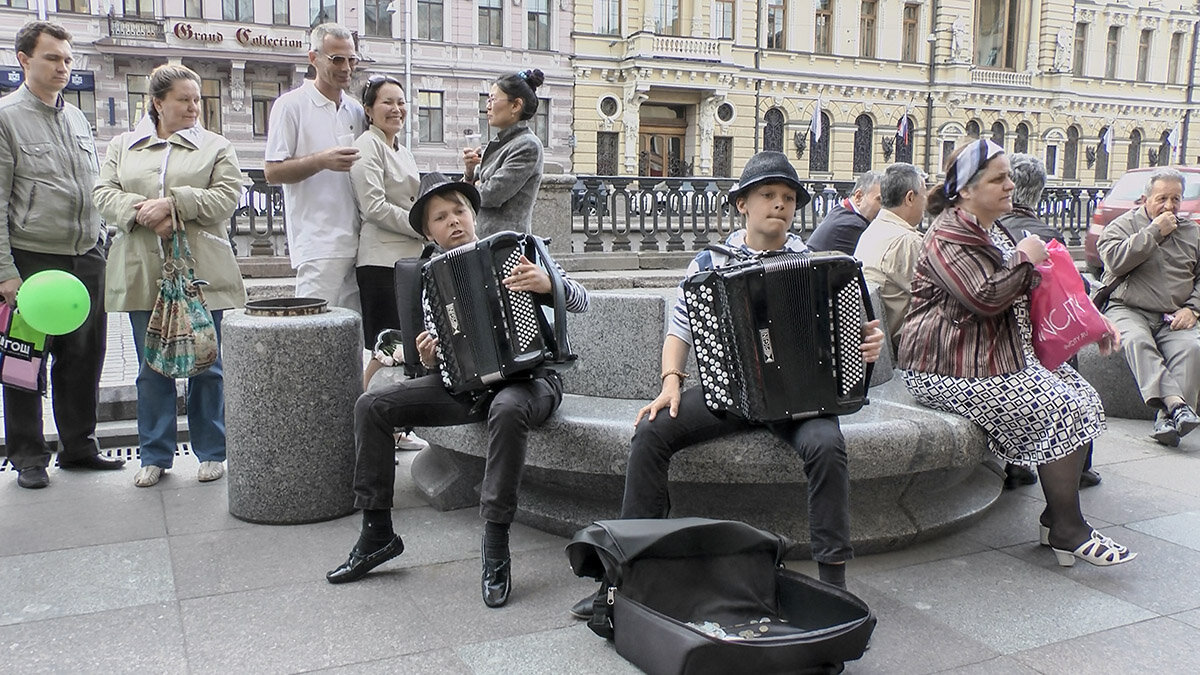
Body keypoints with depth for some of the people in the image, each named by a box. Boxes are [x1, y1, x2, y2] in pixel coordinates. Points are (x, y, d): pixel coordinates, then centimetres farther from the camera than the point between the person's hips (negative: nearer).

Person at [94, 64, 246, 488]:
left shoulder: (216, 147, 8)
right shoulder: (123, 146, 15)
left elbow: (226, 197, -5)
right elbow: (104, 194, 6)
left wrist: (173, 203, -17)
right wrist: (140, 211, -13)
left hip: (201, 273, -2)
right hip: (143, 274, 2)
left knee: (206, 366, 4)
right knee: (152, 369, 8)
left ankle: (211, 452, 16)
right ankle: (155, 455, 19)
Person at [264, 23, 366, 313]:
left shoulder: (356, 110, 18)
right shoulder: (291, 105, 0)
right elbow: (272, 171, -6)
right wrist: (321, 161, -17)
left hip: (355, 240, 6)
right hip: (318, 243, -6)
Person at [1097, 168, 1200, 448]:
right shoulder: (1124, 225, 7)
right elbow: (1116, 261, -14)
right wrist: (1154, 232, -10)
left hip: (1173, 319, 3)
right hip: (1128, 311, -3)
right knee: (1137, 341, -35)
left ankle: (1169, 420, -38)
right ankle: (1175, 402, -49)